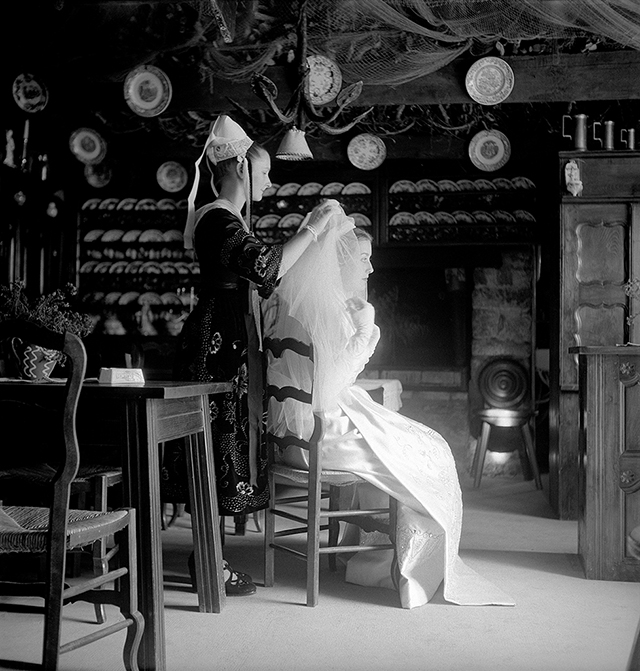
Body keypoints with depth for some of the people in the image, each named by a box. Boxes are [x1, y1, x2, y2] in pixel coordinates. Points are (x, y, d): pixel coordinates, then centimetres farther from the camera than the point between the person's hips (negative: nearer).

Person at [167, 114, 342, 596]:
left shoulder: (227, 219, 19)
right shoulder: (218, 219, -14)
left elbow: (256, 281, 19)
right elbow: (267, 268, -29)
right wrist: (312, 228, -20)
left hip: (229, 343, 10)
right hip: (219, 344, -10)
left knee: (221, 446, 12)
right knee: (219, 446, -6)